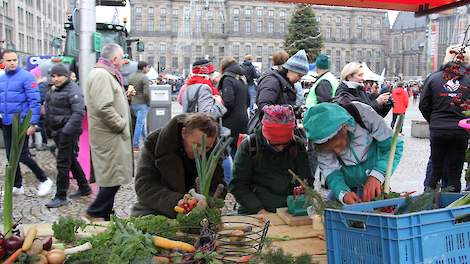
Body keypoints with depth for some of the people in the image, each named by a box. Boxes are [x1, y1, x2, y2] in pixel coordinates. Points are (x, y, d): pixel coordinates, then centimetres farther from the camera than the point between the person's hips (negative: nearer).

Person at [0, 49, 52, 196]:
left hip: (21, 123, -7)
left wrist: (33, 123, -20)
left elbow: (34, 101, -15)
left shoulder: (26, 77, -11)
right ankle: (17, 185, 25)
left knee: (22, 155, -5)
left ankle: (44, 180, 12)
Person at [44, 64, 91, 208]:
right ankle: (84, 188, 30)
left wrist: (67, 130, -30)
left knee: (63, 163, -5)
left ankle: (61, 196, 3)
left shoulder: (73, 90, -14)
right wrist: (50, 129, 18)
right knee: (71, 160, 17)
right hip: (57, 131, 10)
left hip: (68, 132, -10)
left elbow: (78, 112, -24)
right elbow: (49, 109, 25)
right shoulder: (54, 90, 14)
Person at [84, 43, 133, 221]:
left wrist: (126, 95, 14)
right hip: (109, 137, -11)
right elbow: (104, 107, -25)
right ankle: (94, 213, 5)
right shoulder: (101, 75, -16)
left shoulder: (106, 74, 18)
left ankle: (105, 216, 23)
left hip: (111, 135, 11)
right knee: (114, 178, -5)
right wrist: (122, 125, -16)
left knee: (110, 178, 15)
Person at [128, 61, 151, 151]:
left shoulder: (131, 76, 6)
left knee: (141, 122, 21)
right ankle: (135, 145, 2)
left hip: (132, 104, 7)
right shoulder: (144, 77, -15)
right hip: (142, 104, -7)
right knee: (139, 124, -1)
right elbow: (146, 93, -21)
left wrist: (132, 98, 14)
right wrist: (148, 103, -9)